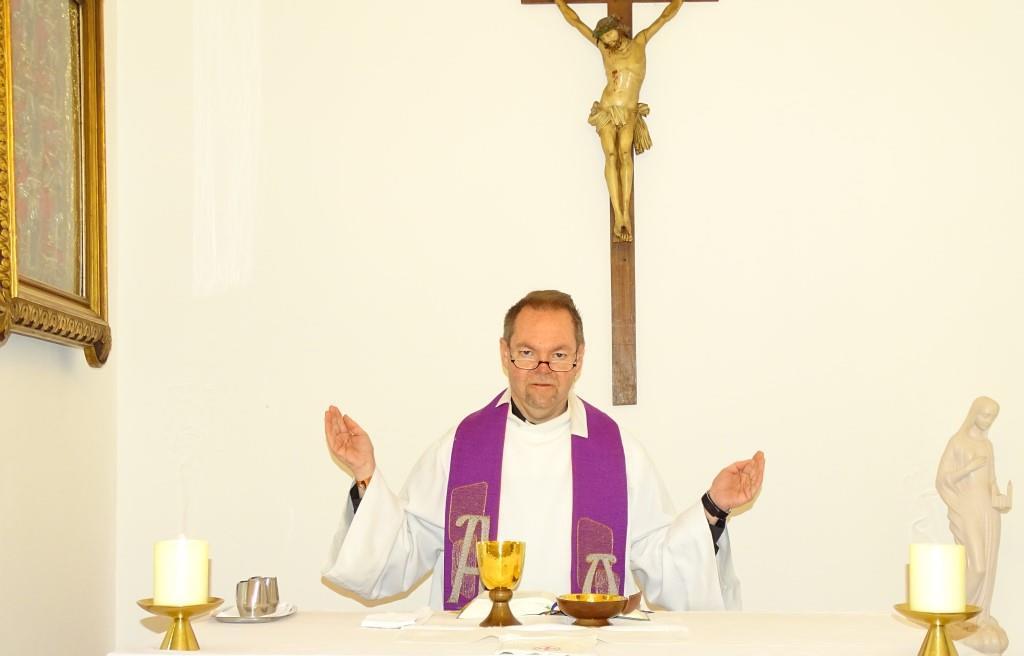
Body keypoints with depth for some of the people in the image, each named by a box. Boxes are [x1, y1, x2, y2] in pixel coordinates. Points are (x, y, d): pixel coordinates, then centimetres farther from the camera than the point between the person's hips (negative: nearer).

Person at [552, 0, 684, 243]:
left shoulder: (640, 41, 8)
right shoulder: (604, 48, 8)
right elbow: (575, 21, 15)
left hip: (629, 114, 0)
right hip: (606, 112, 0)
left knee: (625, 153, -22)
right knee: (611, 156, -16)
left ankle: (626, 213, -29)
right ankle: (618, 216, -24)